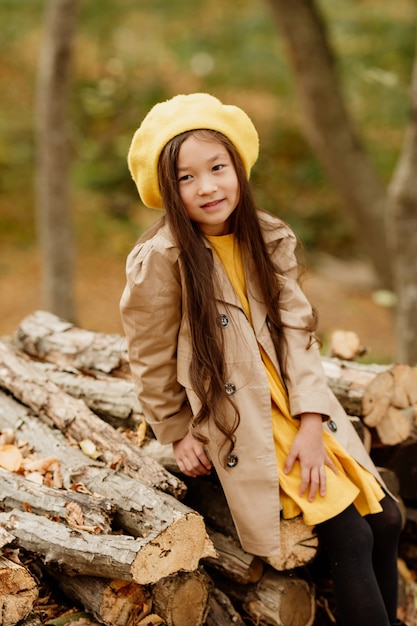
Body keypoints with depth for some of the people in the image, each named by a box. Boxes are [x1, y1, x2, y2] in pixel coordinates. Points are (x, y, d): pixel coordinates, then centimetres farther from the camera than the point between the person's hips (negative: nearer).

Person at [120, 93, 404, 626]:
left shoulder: (268, 240, 0)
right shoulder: (160, 260, -17)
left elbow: (297, 331, -4)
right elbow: (150, 361, -7)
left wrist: (311, 423, -13)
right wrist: (178, 436, 0)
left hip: (295, 409, 6)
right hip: (235, 424, -6)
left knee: (384, 519, 0)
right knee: (349, 537, -14)